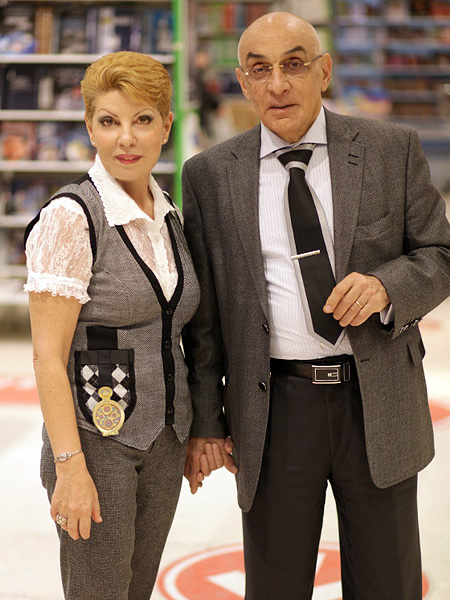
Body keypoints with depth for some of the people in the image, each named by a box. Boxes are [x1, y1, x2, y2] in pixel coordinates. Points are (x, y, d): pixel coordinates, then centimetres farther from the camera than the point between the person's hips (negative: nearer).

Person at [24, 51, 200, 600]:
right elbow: (49, 356, -17)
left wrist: (192, 431, 15)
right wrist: (70, 467, -21)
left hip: (165, 440, 7)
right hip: (98, 437, -7)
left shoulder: (168, 215, 7)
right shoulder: (70, 217, -15)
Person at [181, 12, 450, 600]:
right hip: (273, 411, 0)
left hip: (379, 403, 1)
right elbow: (204, 311, 4)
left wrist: (386, 285, -16)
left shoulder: (393, 149, 2)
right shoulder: (209, 175, 2)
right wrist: (205, 421, 3)